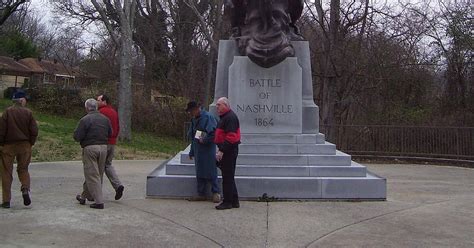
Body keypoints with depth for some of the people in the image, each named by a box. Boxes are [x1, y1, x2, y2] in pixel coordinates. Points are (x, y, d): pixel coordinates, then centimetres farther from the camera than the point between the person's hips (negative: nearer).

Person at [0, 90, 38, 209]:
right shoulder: (28, 112, -3)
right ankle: (25, 189, -9)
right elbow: (34, 131, -4)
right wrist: (31, 143, 9)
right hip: (25, 145, 1)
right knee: (23, 169, 17)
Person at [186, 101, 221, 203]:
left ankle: (215, 193, 10)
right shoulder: (194, 120, 12)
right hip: (198, 150, 8)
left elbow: (213, 132, -20)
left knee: (210, 172, -2)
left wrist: (204, 140, -18)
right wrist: (192, 152, 18)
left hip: (208, 150, -8)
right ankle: (201, 194, 20)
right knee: (199, 173, 11)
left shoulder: (208, 117, -14)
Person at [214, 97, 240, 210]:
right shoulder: (224, 117, 18)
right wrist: (221, 150, 19)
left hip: (229, 151, -11)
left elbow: (230, 137, -24)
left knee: (227, 177, -4)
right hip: (226, 151, 11)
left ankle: (228, 202, 4)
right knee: (229, 176, 15)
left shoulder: (230, 117, -17)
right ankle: (234, 201, 22)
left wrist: (221, 151, -25)